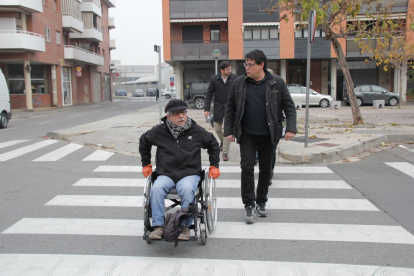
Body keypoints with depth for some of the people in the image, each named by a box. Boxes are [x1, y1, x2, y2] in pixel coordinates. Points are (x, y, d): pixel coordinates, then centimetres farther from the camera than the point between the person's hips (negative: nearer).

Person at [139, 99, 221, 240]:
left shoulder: (196, 130, 4)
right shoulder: (159, 131, 4)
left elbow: (213, 145, 19)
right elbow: (144, 142, 23)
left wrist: (214, 165, 13)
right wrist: (146, 164, 21)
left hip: (190, 174, -1)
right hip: (166, 174, 1)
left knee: (187, 190, -33)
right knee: (156, 189, -29)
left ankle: (185, 226, -19)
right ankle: (158, 226, -20)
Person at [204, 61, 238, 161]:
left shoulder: (234, 78, -5)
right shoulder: (214, 79, -5)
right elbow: (209, 94, 0)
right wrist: (207, 109, -4)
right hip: (218, 107, 1)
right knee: (217, 128, 10)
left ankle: (225, 152, 3)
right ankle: (222, 141, 44)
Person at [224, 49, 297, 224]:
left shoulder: (277, 83, -1)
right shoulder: (239, 83, 2)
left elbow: (289, 106, 1)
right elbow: (230, 108, 6)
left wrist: (291, 128, -10)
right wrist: (228, 131, 0)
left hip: (269, 135, 0)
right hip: (247, 135, 0)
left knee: (265, 169, 11)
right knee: (247, 168, -7)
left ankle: (261, 203, 27)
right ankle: (249, 206, 3)